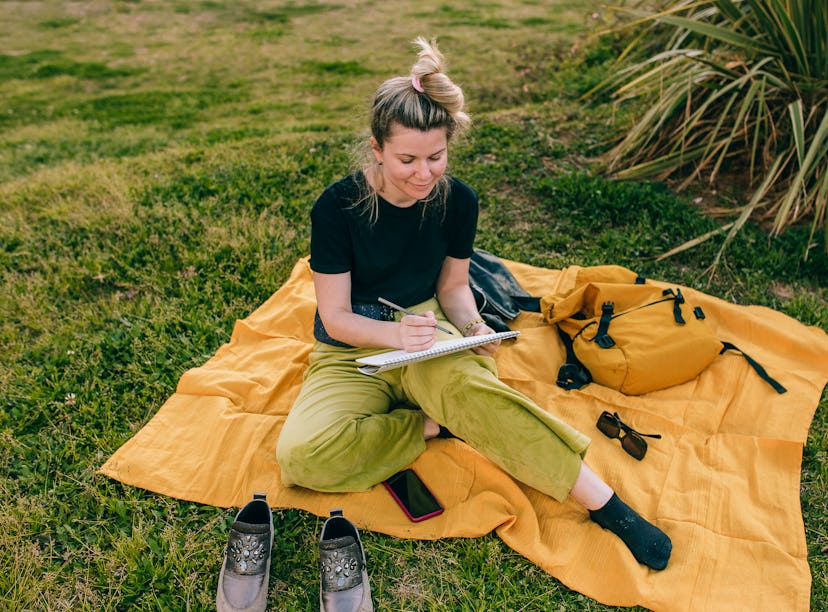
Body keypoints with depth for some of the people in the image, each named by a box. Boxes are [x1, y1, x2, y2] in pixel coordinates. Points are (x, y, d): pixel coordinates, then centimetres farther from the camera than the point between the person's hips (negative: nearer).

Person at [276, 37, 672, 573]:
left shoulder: (457, 200, -8)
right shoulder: (338, 207, -17)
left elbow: (452, 284, 6)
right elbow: (336, 317, -12)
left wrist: (472, 325, -16)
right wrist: (394, 333, -31)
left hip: (427, 335, 1)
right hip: (353, 351, 0)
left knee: (469, 386, -36)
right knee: (301, 454, -29)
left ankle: (606, 504, -30)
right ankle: (436, 426, -15)